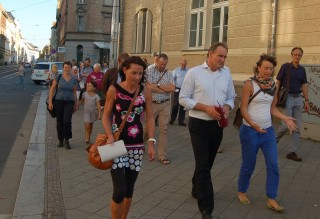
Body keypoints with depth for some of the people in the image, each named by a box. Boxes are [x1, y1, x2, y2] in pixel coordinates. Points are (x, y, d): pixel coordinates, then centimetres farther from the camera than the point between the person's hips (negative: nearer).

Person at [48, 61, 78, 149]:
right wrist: (50, 102, -5)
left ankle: (66, 140, 2)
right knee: (59, 122, 7)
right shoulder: (58, 78, -1)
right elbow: (52, 90, 1)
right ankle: (60, 140, 22)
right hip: (58, 101, 0)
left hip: (69, 102, 0)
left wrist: (76, 104, 15)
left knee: (67, 121, -13)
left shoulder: (74, 80, 6)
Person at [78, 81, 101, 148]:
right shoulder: (85, 94, -1)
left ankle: (88, 140, 28)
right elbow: (82, 101, 17)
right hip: (86, 112, 0)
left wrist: (99, 114, -17)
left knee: (91, 126, 14)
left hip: (93, 112, 0)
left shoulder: (96, 96, -8)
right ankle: (87, 141, -11)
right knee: (87, 126, -11)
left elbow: (99, 106, -10)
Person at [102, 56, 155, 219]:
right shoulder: (114, 90, -7)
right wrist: (110, 137, -15)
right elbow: (106, 116, -1)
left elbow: (150, 117, 4)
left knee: (129, 189, 12)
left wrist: (151, 142, -2)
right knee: (119, 190, -9)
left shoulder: (145, 91, -1)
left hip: (137, 145, 3)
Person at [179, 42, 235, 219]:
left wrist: (226, 108, -10)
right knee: (203, 165, -6)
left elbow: (230, 98, 13)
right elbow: (183, 99, -8)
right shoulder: (194, 72, -8)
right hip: (199, 124, -5)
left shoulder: (226, 73, 4)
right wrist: (206, 108, -18)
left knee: (207, 163, 19)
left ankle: (197, 190, 44)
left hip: (217, 125, 5)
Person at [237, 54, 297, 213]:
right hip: (250, 131, -5)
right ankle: (241, 191, 31)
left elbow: (273, 109, 11)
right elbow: (243, 109, -13)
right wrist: (252, 124, -28)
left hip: (268, 131, 5)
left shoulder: (273, 85, 5)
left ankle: (271, 199, 14)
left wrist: (285, 118, -4)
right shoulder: (250, 84, -11)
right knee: (248, 165, 8)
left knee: (273, 165, 2)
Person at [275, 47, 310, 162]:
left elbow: (304, 86, 13)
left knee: (297, 127, 1)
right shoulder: (285, 67, -3)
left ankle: (291, 152, 7)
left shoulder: (302, 69, 11)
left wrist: (306, 101, 6)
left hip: (298, 98, 5)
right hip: (287, 97, -5)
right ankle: (275, 140, 18)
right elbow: (278, 82, -2)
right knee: (286, 124, -11)